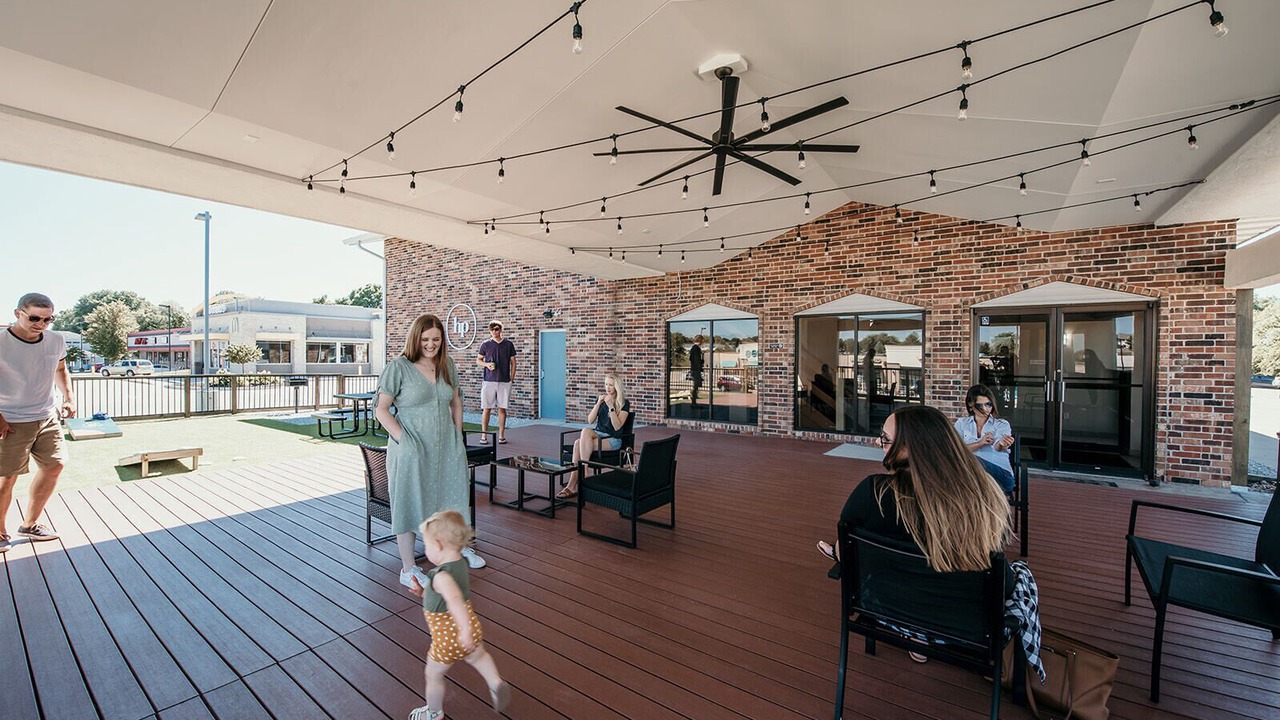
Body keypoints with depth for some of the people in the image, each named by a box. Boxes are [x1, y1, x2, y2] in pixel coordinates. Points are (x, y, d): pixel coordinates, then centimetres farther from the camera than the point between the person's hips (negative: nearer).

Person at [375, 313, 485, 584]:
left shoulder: (446, 365, 5)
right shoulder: (399, 367, -10)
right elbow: (381, 409, -9)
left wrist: (458, 436, 10)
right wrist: (403, 440, -16)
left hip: (445, 446, 5)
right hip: (411, 450, -5)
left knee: (452, 498, 18)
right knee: (408, 504, 7)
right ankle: (408, 569, 22)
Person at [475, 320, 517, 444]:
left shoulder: (509, 344, 6)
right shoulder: (485, 344, 5)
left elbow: (513, 362, 10)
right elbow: (478, 360, 13)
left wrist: (512, 378, 3)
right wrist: (487, 364, -8)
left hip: (505, 382, 0)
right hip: (489, 381, 0)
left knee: (502, 408, 4)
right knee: (486, 408, 1)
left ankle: (501, 435, 13)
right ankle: (484, 435, 9)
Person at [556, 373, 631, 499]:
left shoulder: (624, 403, -2)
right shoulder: (602, 400, 14)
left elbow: (617, 426, -13)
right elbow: (590, 420, 5)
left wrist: (611, 406, -19)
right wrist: (598, 404, -7)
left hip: (613, 439, -5)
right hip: (599, 434, 5)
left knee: (579, 444, -30)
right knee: (578, 443, -30)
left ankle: (572, 484, -25)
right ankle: (572, 484, -30)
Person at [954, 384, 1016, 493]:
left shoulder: (1002, 424, 9)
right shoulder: (961, 423, 14)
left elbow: (997, 447, -15)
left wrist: (1002, 445, -39)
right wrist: (980, 443, -15)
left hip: (1000, 473, -1)